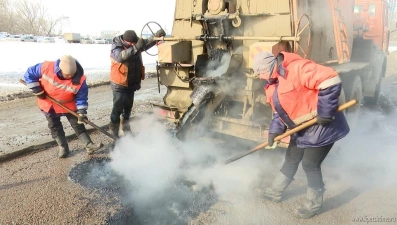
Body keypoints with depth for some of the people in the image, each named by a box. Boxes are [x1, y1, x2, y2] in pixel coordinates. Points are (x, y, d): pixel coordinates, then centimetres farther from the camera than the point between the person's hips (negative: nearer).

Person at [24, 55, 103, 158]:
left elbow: (81, 97, -19)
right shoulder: (46, 67, -29)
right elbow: (29, 74, -13)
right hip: (48, 104, 2)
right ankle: (63, 148, 22)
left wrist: (81, 112, -26)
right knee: (54, 126, 10)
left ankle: (89, 145, 6)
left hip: (68, 104, -1)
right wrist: (37, 91, -17)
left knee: (77, 124, 0)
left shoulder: (79, 79, -30)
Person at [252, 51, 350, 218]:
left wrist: (325, 113, -27)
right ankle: (275, 192, 35)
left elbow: (332, 81, -28)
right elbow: (279, 110, 12)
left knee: (310, 164, 0)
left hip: (320, 126, -9)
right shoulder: (272, 85, 6)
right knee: (291, 160, 18)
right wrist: (274, 131, -1)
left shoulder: (297, 68, -25)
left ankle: (314, 205, 21)